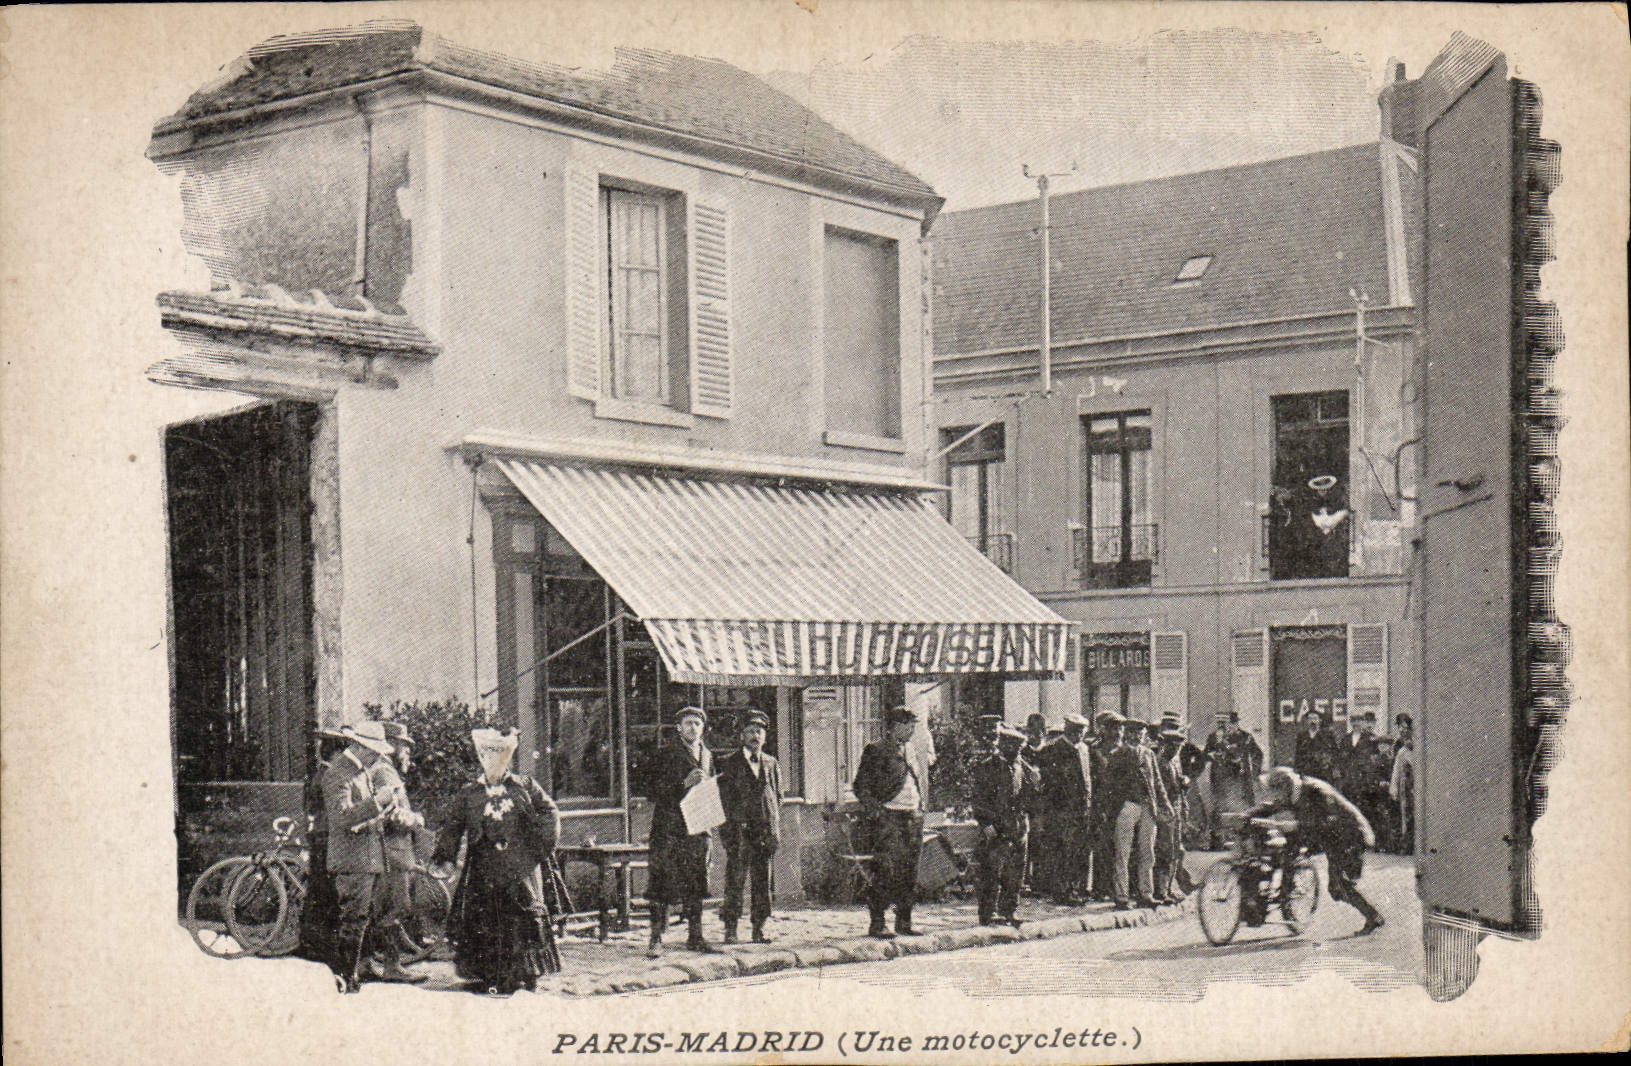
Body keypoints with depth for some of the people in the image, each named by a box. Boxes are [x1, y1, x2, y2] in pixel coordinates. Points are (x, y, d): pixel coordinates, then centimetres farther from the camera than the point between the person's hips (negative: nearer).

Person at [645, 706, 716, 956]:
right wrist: (684, 784, -19)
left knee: (695, 884, 8)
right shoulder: (666, 754, -3)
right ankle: (656, 938, -4)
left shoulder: (707, 755, 17)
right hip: (668, 827, -6)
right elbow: (656, 790, -8)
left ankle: (695, 936, 16)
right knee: (663, 882, -7)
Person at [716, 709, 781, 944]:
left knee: (762, 881, 4)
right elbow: (724, 799, 1)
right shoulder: (729, 763, 4)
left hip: (765, 832, 4)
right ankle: (730, 929, 0)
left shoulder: (771, 764, 16)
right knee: (735, 881, -5)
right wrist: (729, 831, -8)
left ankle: (759, 929, 10)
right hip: (738, 831, -4)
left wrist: (775, 832, 6)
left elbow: (777, 798, 16)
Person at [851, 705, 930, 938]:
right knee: (886, 870, -10)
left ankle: (904, 922, 13)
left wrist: (920, 810, 16)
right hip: (887, 816, -7)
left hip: (913, 817, 7)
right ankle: (877, 923, -6)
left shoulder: (915, 753, 18)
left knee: (909, 871, 6)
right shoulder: (876, 750, -3)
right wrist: (873, 810, -14)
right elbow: (861, 785, -5)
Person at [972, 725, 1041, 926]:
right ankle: (989, 914, -4)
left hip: (1019, 825, 6)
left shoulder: (1023, 766, 14)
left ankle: (1007, 912, 18)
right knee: (993, 871, -7)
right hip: (996, 827, -6)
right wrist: (988, 823, -14)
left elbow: (1034, 792, 14)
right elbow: (980, 799, -6)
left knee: (1015, 872, 9)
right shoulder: (988, 767, -2)